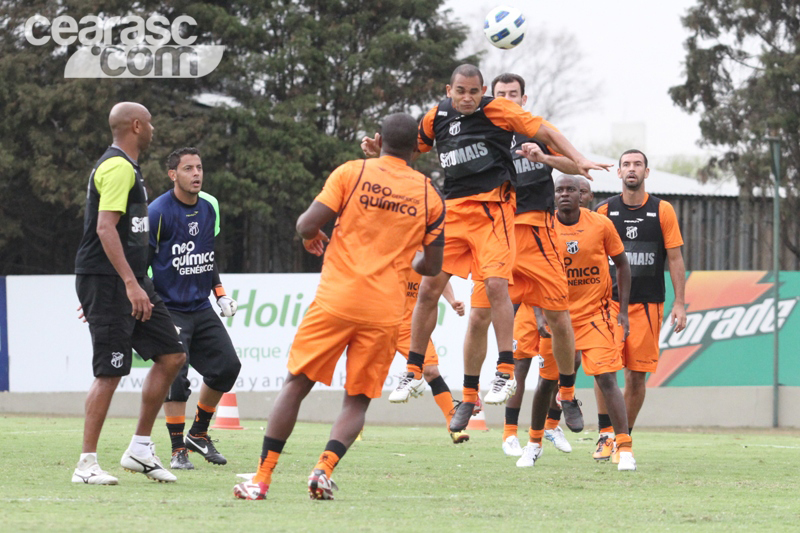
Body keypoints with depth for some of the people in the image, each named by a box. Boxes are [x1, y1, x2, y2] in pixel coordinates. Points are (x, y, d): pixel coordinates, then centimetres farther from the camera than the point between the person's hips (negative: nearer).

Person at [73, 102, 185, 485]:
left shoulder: (125, 166, 19)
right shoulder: (118, 167, -14)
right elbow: (105, 227, -23)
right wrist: (131, 284, -27)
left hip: (130, 282, 10)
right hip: (107, 281, -10)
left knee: (171, 356, 7)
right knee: (110, 371, -9)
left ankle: (140, 448, 12)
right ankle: (87, 464, -4)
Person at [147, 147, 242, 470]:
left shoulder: (209, 207, 9)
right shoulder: (158, 212, -13)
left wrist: (220, 293, 15)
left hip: (201, 307, 7)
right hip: (169, 308, -7)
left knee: (227, 365, 2)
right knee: (175, 375, -15)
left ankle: (198, 434, 19)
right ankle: (178, 451, -7)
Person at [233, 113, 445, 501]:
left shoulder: (352, 173, 0)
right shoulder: (430, 195, 7)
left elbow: (307, 225, -6)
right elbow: (431, 266, 12)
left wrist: (311, 237, 17)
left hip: (337, 298, -1)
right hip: (386, 309, 1)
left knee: (296, 384, 6)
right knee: (358, 399, 10)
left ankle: (262, 478, 1)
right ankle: (325, 466, -15)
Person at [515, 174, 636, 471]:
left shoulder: (601, 225, -6)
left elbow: (622, 264, 5)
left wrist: (622, 311, 1)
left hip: (594, 314, -2)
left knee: (607, 379, -13)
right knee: (547, 381, 9)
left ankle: (625, 449, -13)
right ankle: (534, 442, 30)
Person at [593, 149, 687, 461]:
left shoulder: (662, 211, 3)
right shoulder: (604, 211, 5)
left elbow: (675, 259, 4)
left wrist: (679, 303, -2)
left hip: (647, 303, 0)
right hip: (609, 302, 0)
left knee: (637, 374, 1)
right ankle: (606, 435, -8)